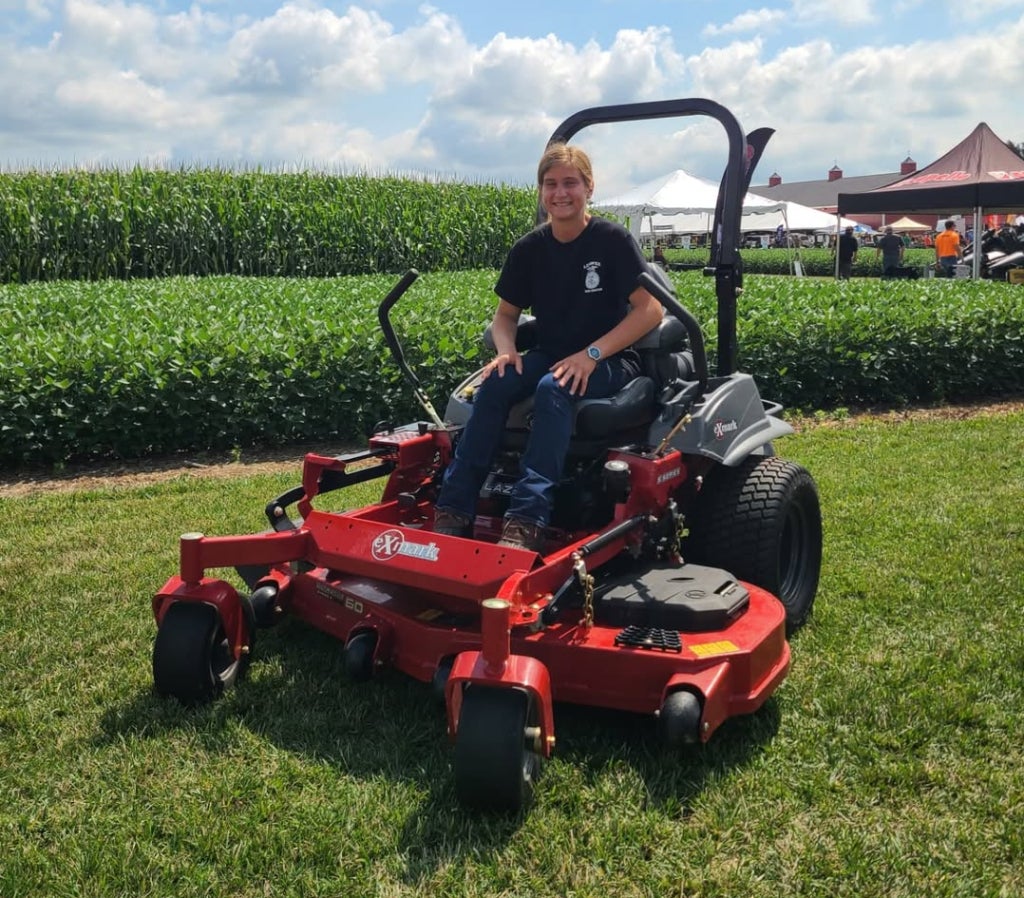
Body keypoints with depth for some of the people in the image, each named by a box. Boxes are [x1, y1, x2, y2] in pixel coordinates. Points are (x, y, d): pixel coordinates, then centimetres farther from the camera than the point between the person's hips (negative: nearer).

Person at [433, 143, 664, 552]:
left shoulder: (612, 239, -10)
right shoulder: (529, 249, 3)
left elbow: (650, 309, -14)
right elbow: (505, 314, 12)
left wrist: (591, 354, -22)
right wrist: (506, 350, -12)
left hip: (611, 359, -4)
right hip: (551, 355, 5)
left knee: (553, 390, -36)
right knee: (494, 384, -25)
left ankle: (527, 520, -41)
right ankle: (454, 510, -27)